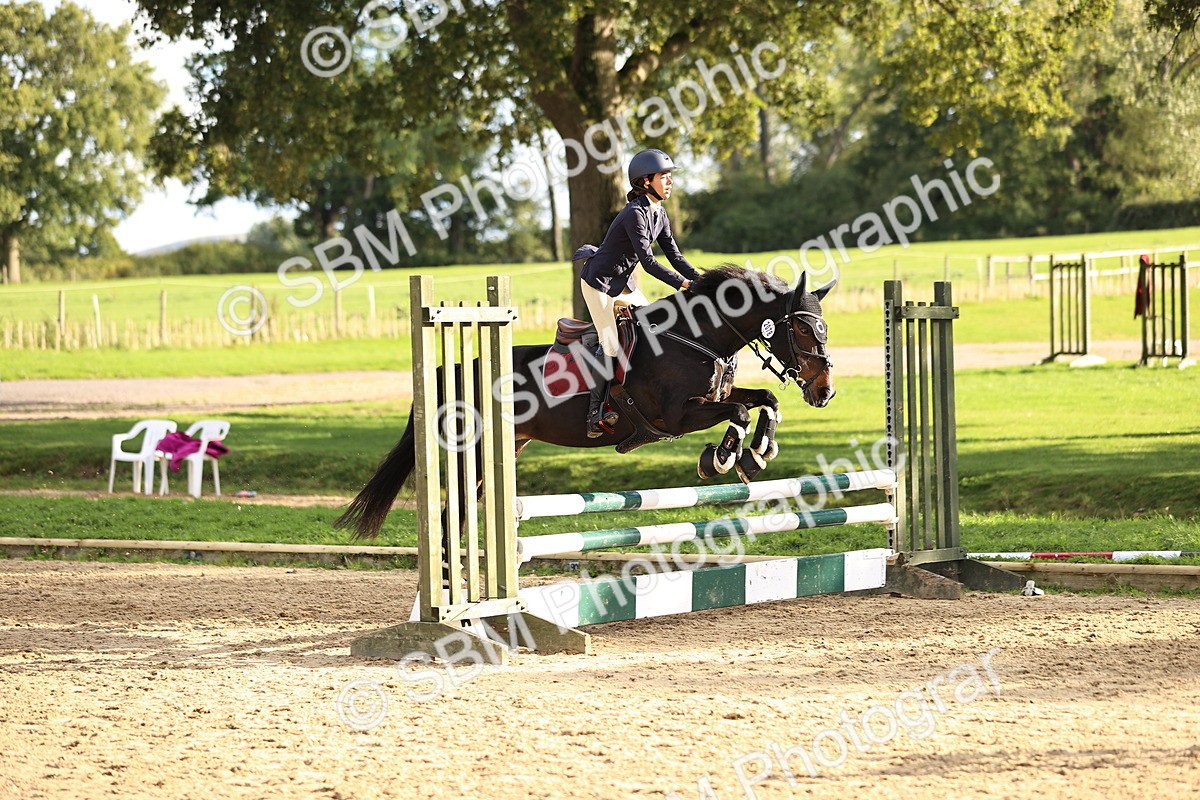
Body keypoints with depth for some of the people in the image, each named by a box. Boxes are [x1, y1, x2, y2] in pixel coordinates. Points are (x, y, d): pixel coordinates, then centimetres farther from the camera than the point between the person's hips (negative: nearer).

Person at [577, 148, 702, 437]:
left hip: (622, 283, 9)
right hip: (599, 283, -9)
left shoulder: (659, 214, 3)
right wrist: (683, 283, -31)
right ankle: (595, 409, -8)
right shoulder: (635, 214, -25)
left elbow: (674, 255, 5)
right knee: (611, 345, -15)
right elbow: (649, 262, -29)